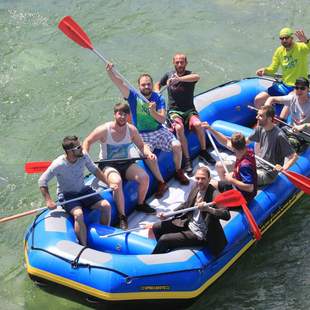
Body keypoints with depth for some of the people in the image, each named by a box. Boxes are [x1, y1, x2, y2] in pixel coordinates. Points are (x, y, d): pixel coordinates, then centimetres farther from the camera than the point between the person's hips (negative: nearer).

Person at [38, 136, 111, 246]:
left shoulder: (83, 155, -10)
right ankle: (84, 247, -24)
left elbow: (94, 170, 8)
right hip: (67, 195, -5)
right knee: (78, 214, -34)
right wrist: (48, 200, -22)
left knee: (106, 206, -14)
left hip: (83, 190, 5)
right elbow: (42, 181, -13)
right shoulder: (58, 165, -22)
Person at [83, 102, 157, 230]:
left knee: (144, 177, -20)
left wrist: (148, 153, -14)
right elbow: (87, 142, -3)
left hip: (126, 164, 4)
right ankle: (122, 216, -22)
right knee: (117, 182, -36)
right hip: (108, 166, -4)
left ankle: (141, 204, 10)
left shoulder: (131, 130, -3)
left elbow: (141, 145, 8)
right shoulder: (104, 130, -14)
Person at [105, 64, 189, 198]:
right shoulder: (134, 97, -5)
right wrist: (110, 72, -36)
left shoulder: (158, 99, -1)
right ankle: (161, 183, -13)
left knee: (177, 146, -19)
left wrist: (153, 112, -30)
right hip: (142, 135, -2)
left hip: (159, 131, 2)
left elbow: (162, 119, -9)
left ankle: (178, 172, 9)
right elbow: (119, 84, -20)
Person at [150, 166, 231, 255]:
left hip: (199, 234, -8)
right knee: (156, 228, 10)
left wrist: (208, 209, -49)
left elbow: (227, 215, -34)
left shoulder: (214, 194, -24)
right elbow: (187, 204, 15)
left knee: (163, 239, -13)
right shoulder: (196, 188, -3)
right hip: (188, 224, 8)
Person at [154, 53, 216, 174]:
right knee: (179, 127, -32)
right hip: (174, 111, 0)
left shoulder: (189, 75, -1)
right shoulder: (169, 75, 7)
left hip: (189, 110, 0)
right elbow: (158, 84, 25)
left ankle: (203, 151, -6)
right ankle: (187, 159, -26)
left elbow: (197, 77, -28)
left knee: (198, 124, -30)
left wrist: (178, 79, -35)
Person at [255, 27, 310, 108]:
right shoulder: (279, 51, 6)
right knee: (258, 100, -1)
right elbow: (273, 69, 11)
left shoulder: (301, 48, -11)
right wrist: (265, 70, -11)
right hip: (284, 86, 6)